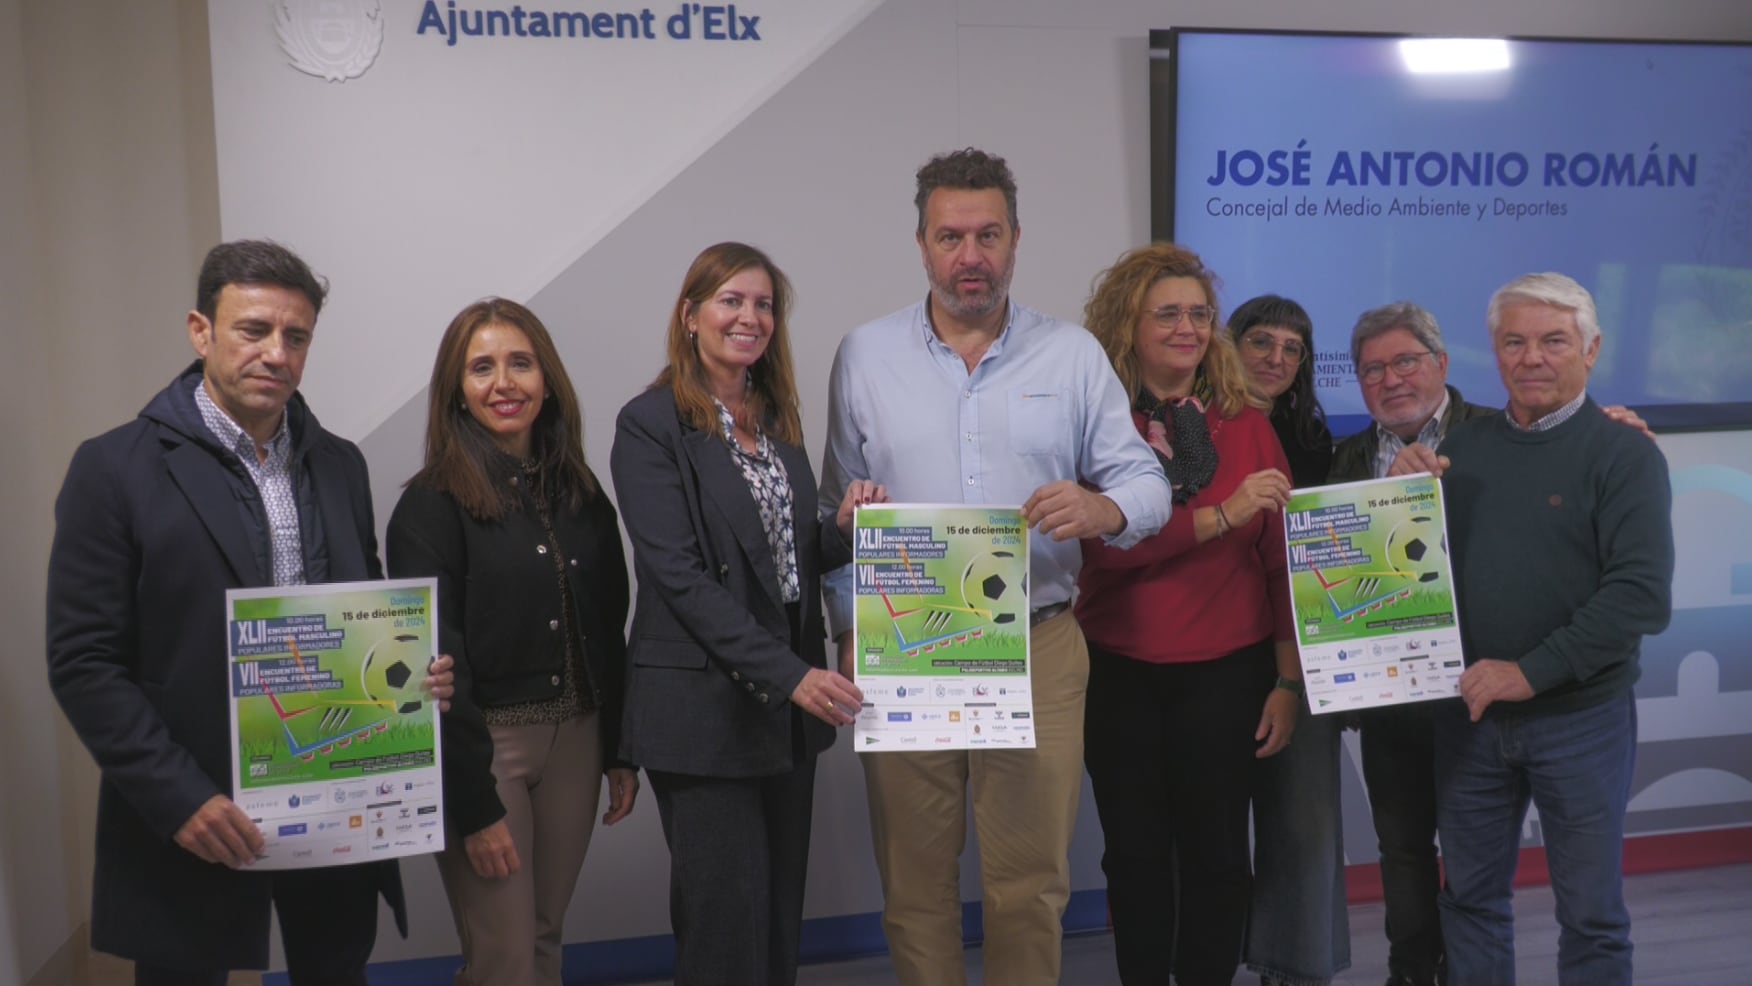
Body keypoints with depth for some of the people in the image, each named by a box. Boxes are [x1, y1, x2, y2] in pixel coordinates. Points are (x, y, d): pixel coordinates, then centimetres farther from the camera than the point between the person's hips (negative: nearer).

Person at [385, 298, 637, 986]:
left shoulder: (582, 495, 7)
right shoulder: (432, 503, -11)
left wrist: (620, 751, 10)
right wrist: (474, 801, -15)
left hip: (575, 741, 5)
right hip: (483, 746, -5)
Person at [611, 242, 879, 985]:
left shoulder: (776, 419, 13)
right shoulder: (651, 424, -9)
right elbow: (679, 575, -17)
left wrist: (843, 527, -5)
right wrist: (790, 673, -23)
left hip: (788, 702, 7)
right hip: (703, 708, -7)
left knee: (782, 911, 13)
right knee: (727, 920, -1)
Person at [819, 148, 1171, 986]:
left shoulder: (1073, 354, 5)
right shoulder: (864, 356, 5)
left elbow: (1146, 483, 2)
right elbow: (836, 511, 6)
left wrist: (1103, 510, -21)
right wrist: (851, 629, -1)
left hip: (1037, 650, 0)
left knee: (1032, 881, 5)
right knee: (914, 880, 9)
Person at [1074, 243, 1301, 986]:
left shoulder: (1246, 422, 1)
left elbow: (1281, 560, 1)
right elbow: (1101, 542, -15)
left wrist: (1289, 680, -2)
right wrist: (1221, 516, -23)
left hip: (1227, 673, 1)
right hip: (1118, 674, 0)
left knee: (1216, 853, 10)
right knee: (1135, 854, 12)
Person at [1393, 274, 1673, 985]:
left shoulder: (1624, 454, -8)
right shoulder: (1463, 447, 6)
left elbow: (1641, 595, -17)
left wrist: (1531, 672, -20)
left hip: (1581, 716, -4)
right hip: (1469, 712, 4)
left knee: (1591, 914, 10)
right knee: (1471, 898, 15)